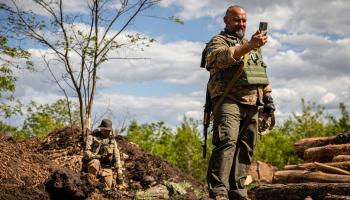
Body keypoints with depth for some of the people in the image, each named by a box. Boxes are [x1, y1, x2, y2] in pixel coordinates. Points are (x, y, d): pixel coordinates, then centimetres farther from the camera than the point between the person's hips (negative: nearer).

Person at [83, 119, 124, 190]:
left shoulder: (112, 140, 11)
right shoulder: (92, 137, 0)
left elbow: (117, 157, 10)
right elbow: (86, 153, -9)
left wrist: (119, 172, 2)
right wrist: (100, 156, -23)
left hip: (106, 167, 2)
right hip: (94, 165, -2)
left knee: (108, 187, -17)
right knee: (95, 162, -37)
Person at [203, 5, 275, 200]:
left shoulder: (252, 46, 28)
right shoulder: (218, 41, 6)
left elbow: (263, 74, 31)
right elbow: (223, 57, -18)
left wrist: (268, 97, 18)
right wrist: (249, 45, -30)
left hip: (252, 105, 7)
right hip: (229, 101, -7)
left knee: (245, 149, 5)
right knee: (227, 142, -22)